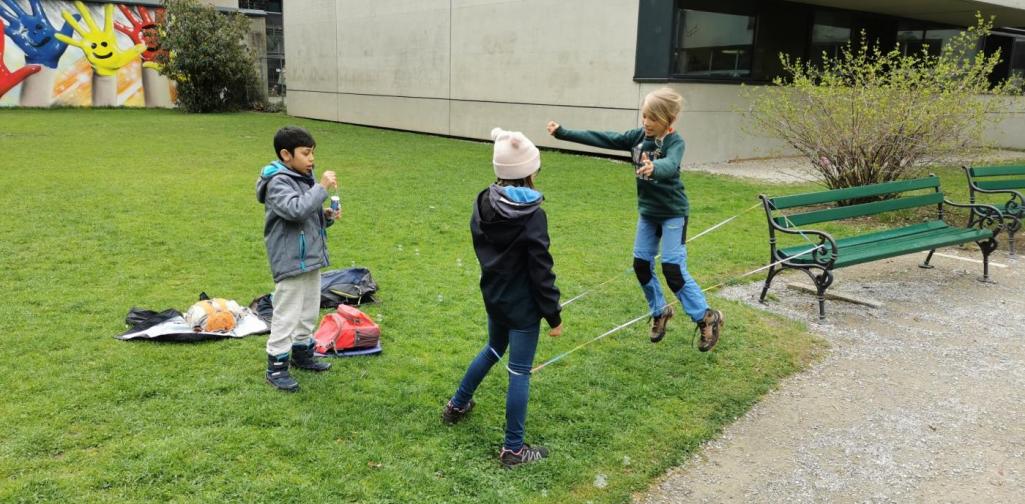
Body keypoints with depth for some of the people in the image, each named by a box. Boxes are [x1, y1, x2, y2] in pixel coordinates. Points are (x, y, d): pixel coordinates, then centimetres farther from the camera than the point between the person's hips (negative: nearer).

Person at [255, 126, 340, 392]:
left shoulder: (304, 178, 11)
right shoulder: (278, 183, -17)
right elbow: (296, 210, -33)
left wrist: (327, 216, 1)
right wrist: (322, 187, -27)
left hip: (311, 258, 9)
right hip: (290, 261, -9)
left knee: (309, 310, 19)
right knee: (287, 315, -2)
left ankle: (302, 352, 36)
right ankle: (276, 366, 9)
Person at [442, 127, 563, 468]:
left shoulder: (484, 204, -1)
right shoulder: (532, 216, -21)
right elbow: (541, 270, -19)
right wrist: (554, 315, -11)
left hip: (493, 296, 8)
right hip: (523, 305, -7)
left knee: (493, 350, 30)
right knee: (519, 373, 2)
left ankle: (457, 405, 45)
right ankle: (513, 449, 12)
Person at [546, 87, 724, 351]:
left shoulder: (675, 142, -20)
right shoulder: (638, 136, -3)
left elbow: (669, 166, -42)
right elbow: (603, 139, -3)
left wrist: (653, 168, -65)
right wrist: (563, 133, -7)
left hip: (673, 213, -6)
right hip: (647, 211, 6)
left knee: (673, 269, -11)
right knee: (642, 265, 8)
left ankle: (707, 318, 5)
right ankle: (660, 313, 29)